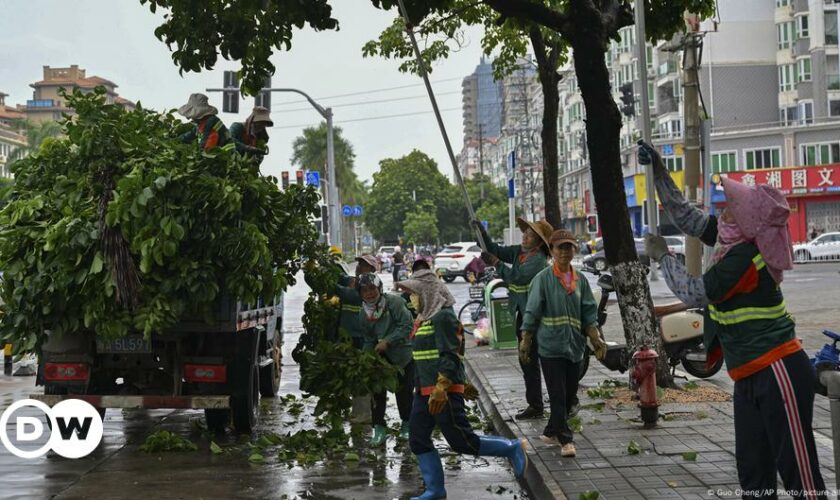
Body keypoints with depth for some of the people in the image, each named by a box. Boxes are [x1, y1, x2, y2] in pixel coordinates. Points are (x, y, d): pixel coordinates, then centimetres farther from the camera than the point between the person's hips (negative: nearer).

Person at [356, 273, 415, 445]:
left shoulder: (394, 302, -18)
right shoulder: (364, 314, 1)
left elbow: (406, 326, -21)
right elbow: (369, 340, 9)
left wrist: (387, 341, -26)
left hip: (404, 355, -4)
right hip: (382, 357, 4)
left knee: (404, 391, 2)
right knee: (377, 391, -4)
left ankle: (406, 425, 23)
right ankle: (379, 428, 4)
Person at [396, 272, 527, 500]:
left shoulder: (443, 316, -15)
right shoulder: (425, 317, 15)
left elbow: (450, 355, -20)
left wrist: (441, 389, -24)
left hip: (444, 392, -10)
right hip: (424, 391, 10)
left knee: (461, 441, -6)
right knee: (418, 440, 8)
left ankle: (512, 449, 10)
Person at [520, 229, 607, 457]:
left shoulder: (580, 281, 10)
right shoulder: (543, 279, -4)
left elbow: (589, 314, 11)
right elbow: (531, 313, -4)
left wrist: (596, 339, 0)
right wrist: (525, 342, -6)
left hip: (575, 346, 5)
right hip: (551, 346, -5)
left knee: (569, 394, 12)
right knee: (558, 395, -7)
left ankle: (551, 432, 28)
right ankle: (566, 440, -4)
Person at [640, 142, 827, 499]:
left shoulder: (745, 257, -19)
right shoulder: (736, 240, 7)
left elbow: (693, 294, -14)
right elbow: (683, 215, 16)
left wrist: (662, 256, -1)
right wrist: (658, 171, 13)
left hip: (778, 373, -10)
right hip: (750, 376, 10)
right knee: (753, 470, 13)